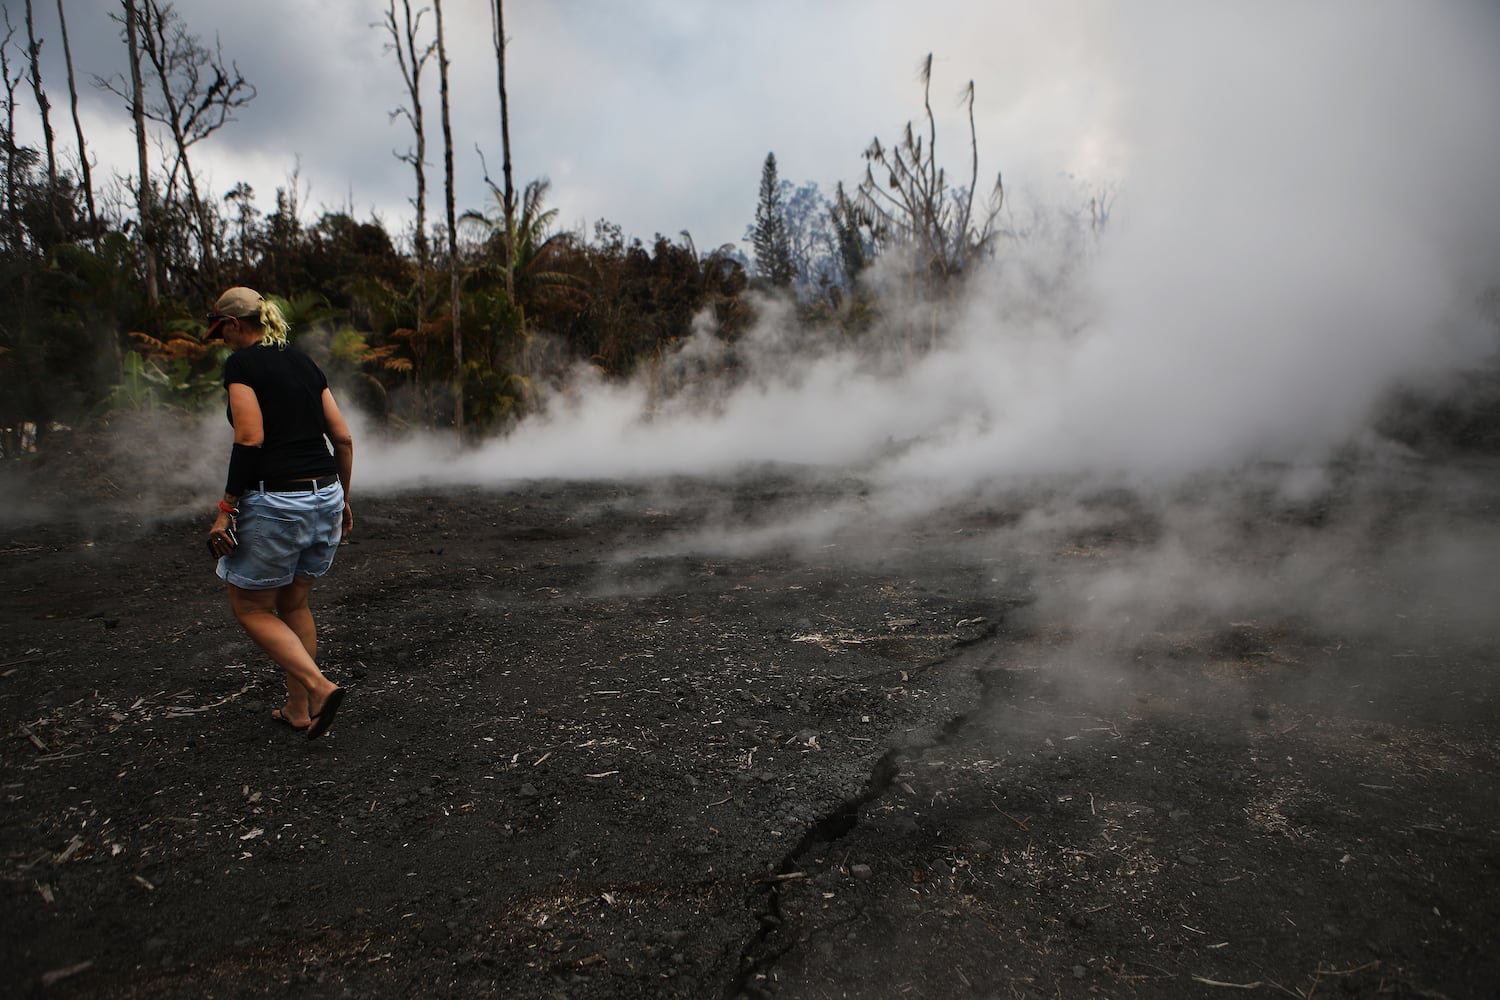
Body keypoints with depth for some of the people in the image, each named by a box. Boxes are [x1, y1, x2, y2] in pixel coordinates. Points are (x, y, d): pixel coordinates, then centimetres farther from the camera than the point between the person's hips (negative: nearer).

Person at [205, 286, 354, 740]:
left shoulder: (240, 363, -6)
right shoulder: (303, 363, 13)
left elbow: (250, 438, -17)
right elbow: (344, 438, 11)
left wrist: (227, 507, -11)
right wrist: (343, 498, 19)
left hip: (274, 502, -7)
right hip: (325, 496, 7)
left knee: (250, 608, 11)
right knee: (294, 604, 20)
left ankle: (320, 687, -4)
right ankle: (298, 709, 26)